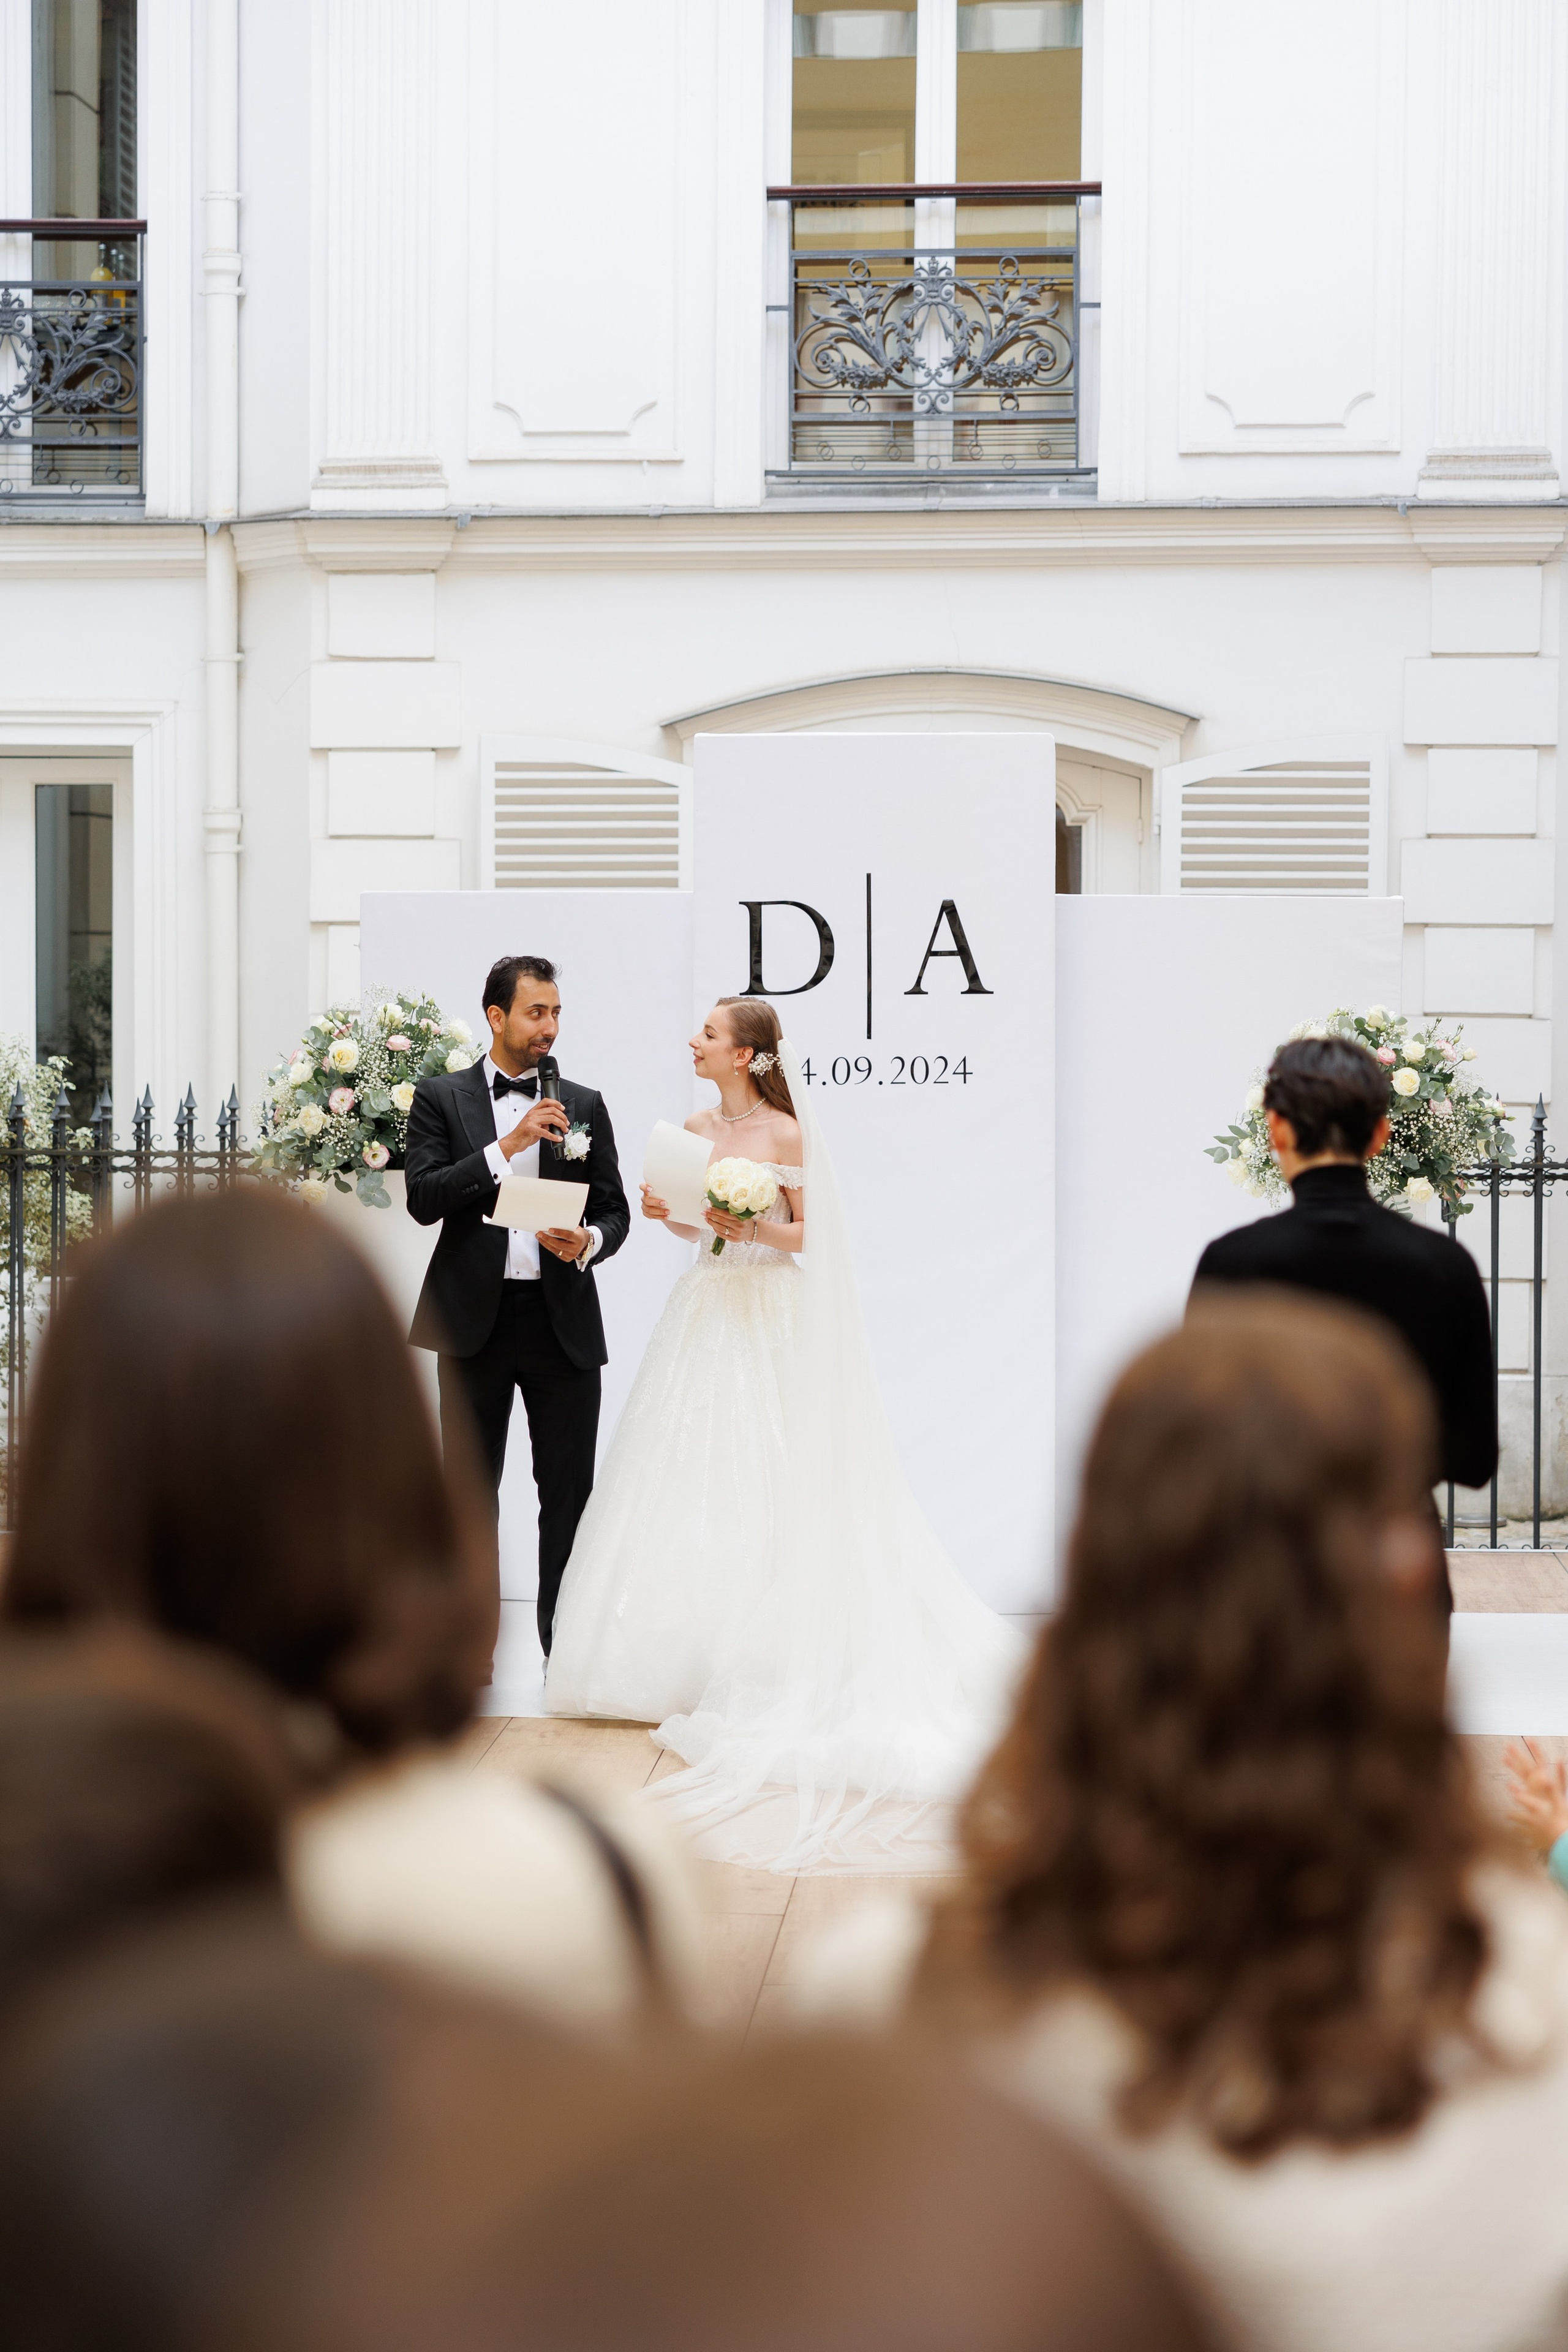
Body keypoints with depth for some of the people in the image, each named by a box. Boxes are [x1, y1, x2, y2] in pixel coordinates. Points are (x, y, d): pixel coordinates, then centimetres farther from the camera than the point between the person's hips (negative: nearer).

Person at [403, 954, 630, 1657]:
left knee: (568, 1491, 3)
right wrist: (508, 1146, -17)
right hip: (476, 1317, -1)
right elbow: (424, 1199, -9)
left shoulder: (584, 1105, 10)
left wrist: (588, 1243, -13)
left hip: (564, 1319, 1)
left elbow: (614, 1209, 10)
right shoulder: (440, 1098, 3)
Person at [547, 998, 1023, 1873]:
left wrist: (749, 1226, -23)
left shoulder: (785, 1133, -9)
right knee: (692, 1480, 6)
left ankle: (760, 1659, 4)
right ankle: (693, 1655, 15)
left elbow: (805, 1235, -7)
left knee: (758, 1485, -4)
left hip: (766, 1317, -6)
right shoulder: (695, 1128, 9)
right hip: (707, 1309, 6)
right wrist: (668, 1213, -2)